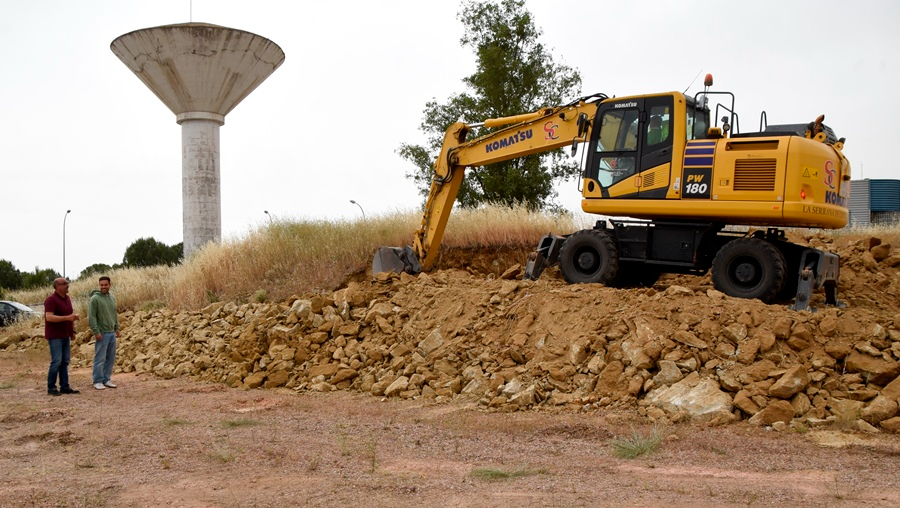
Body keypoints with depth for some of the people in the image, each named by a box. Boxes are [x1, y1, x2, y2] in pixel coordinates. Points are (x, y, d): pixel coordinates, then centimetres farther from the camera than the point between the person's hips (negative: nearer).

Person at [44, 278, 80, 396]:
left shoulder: (67, 298, 13)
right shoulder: (51, 300, -13)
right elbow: (49, 317, -23)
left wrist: (73, 331, 17)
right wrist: (67, 317, -28)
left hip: (65, 336, 8)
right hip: (55, 336, -8)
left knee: (65, 361, 8)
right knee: (56, 361, -7)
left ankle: (64, 386, 12)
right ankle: (51, 388, 2)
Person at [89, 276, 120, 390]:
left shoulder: (112, 298, 12)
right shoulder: (95, 298, -10)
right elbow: (91, 317, -13)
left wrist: (117, 328, 14)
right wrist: (96, 332, -17)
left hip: (112, 333, 7)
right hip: (102, 334, -7)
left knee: (111, 358, 9)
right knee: (100, 358, -3)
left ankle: (106, 379, 17)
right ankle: (98, 381, 4)